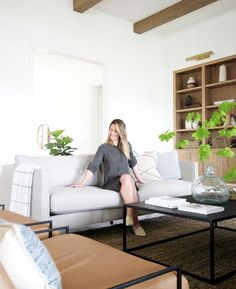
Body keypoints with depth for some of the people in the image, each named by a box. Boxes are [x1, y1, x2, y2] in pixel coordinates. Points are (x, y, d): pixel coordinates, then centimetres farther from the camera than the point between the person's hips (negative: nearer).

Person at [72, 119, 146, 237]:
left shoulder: (127, 146, 13)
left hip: (127, 181, 3)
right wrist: (81, 183, -11)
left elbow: (133, 163, 25)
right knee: (127, 177, -36)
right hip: (111, 183, -2)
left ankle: (130, 216, -39)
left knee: (127, 177, -35)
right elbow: (92, 166, -3)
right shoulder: (103, 147, 2)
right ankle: (135, 222, -42)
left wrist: (139, 179, 28)